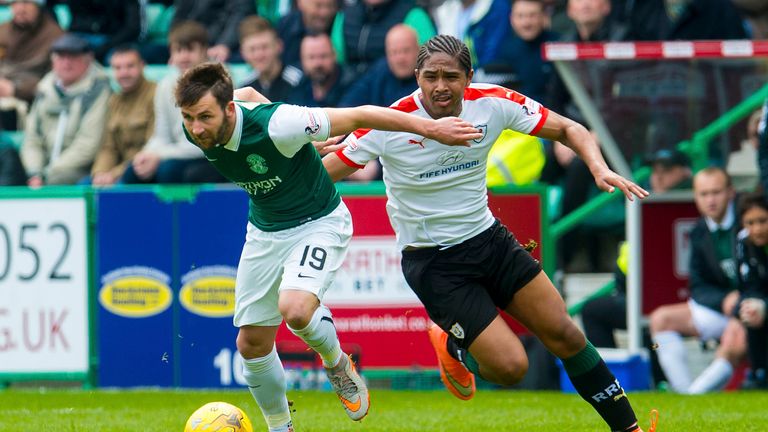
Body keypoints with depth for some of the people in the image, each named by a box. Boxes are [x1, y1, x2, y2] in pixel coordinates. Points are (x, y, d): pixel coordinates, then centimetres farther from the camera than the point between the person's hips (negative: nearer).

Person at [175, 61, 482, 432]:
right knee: (252, 344, 5)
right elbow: (247, 94, 8)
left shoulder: (276, 127, -34)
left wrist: (432, 128, -19)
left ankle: (337, 364, 2)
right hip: (264, 231, 6)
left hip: (317, 223, -6)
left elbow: (360, 116, -25)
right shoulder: (196, 130, -15)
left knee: (295, 309, -31)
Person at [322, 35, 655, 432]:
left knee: (565, 335, 3)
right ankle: (454, 349, 20)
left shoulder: (494, 103, -12)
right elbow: (319, 175, -16)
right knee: (511, 366, -12)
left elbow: (567, 130, -2)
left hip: (488, 237, 4)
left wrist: (599, 169, -20)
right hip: (432, 263, -4)